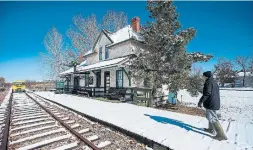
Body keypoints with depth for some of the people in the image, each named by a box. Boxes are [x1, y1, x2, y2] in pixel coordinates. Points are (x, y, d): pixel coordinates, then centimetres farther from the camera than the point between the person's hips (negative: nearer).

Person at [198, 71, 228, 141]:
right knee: (210, 116, 22)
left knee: (213, 118, -4)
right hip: (215, 103, 10)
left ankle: (221, 135, 0)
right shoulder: (215, 83, 16)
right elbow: (216, 94, 21)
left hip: (210, 103, -10)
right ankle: (211, 129, 36)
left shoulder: (208, 82, -15)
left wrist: (200, 101, -21)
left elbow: (207, 93, -24)